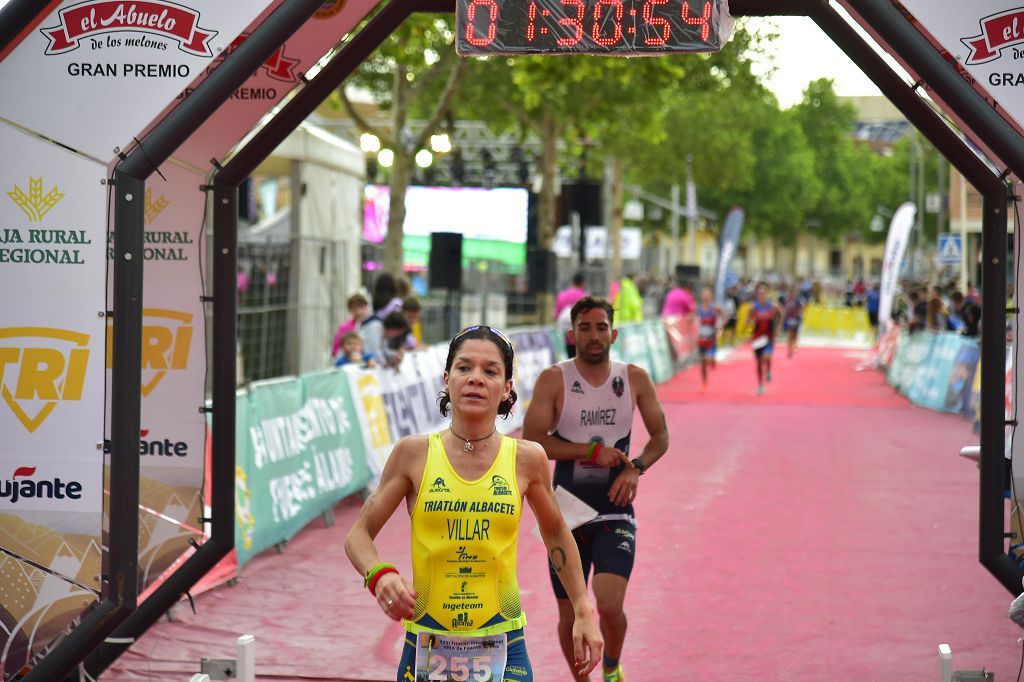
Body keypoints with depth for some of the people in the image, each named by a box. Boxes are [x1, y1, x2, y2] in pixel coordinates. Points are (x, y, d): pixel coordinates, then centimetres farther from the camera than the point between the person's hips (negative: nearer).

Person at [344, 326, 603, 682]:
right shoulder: (414, 453, -3)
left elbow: (556, 534, 16)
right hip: (426, 648, 0)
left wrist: (583, 612, 13)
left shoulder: (527, 459, -1)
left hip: (502, 648, 0)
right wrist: (380, 575, -19)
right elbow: (359, 534, 1)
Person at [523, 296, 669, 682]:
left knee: (609, 605, -18)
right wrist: (593, 451, -18)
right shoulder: (554, 380, -6)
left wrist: (637, 468, -8)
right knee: (569, 616, 8)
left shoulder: (635, 380, 1)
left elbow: (660, 436, 11)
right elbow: (532, 441, -13)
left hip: (615, 514, 0)